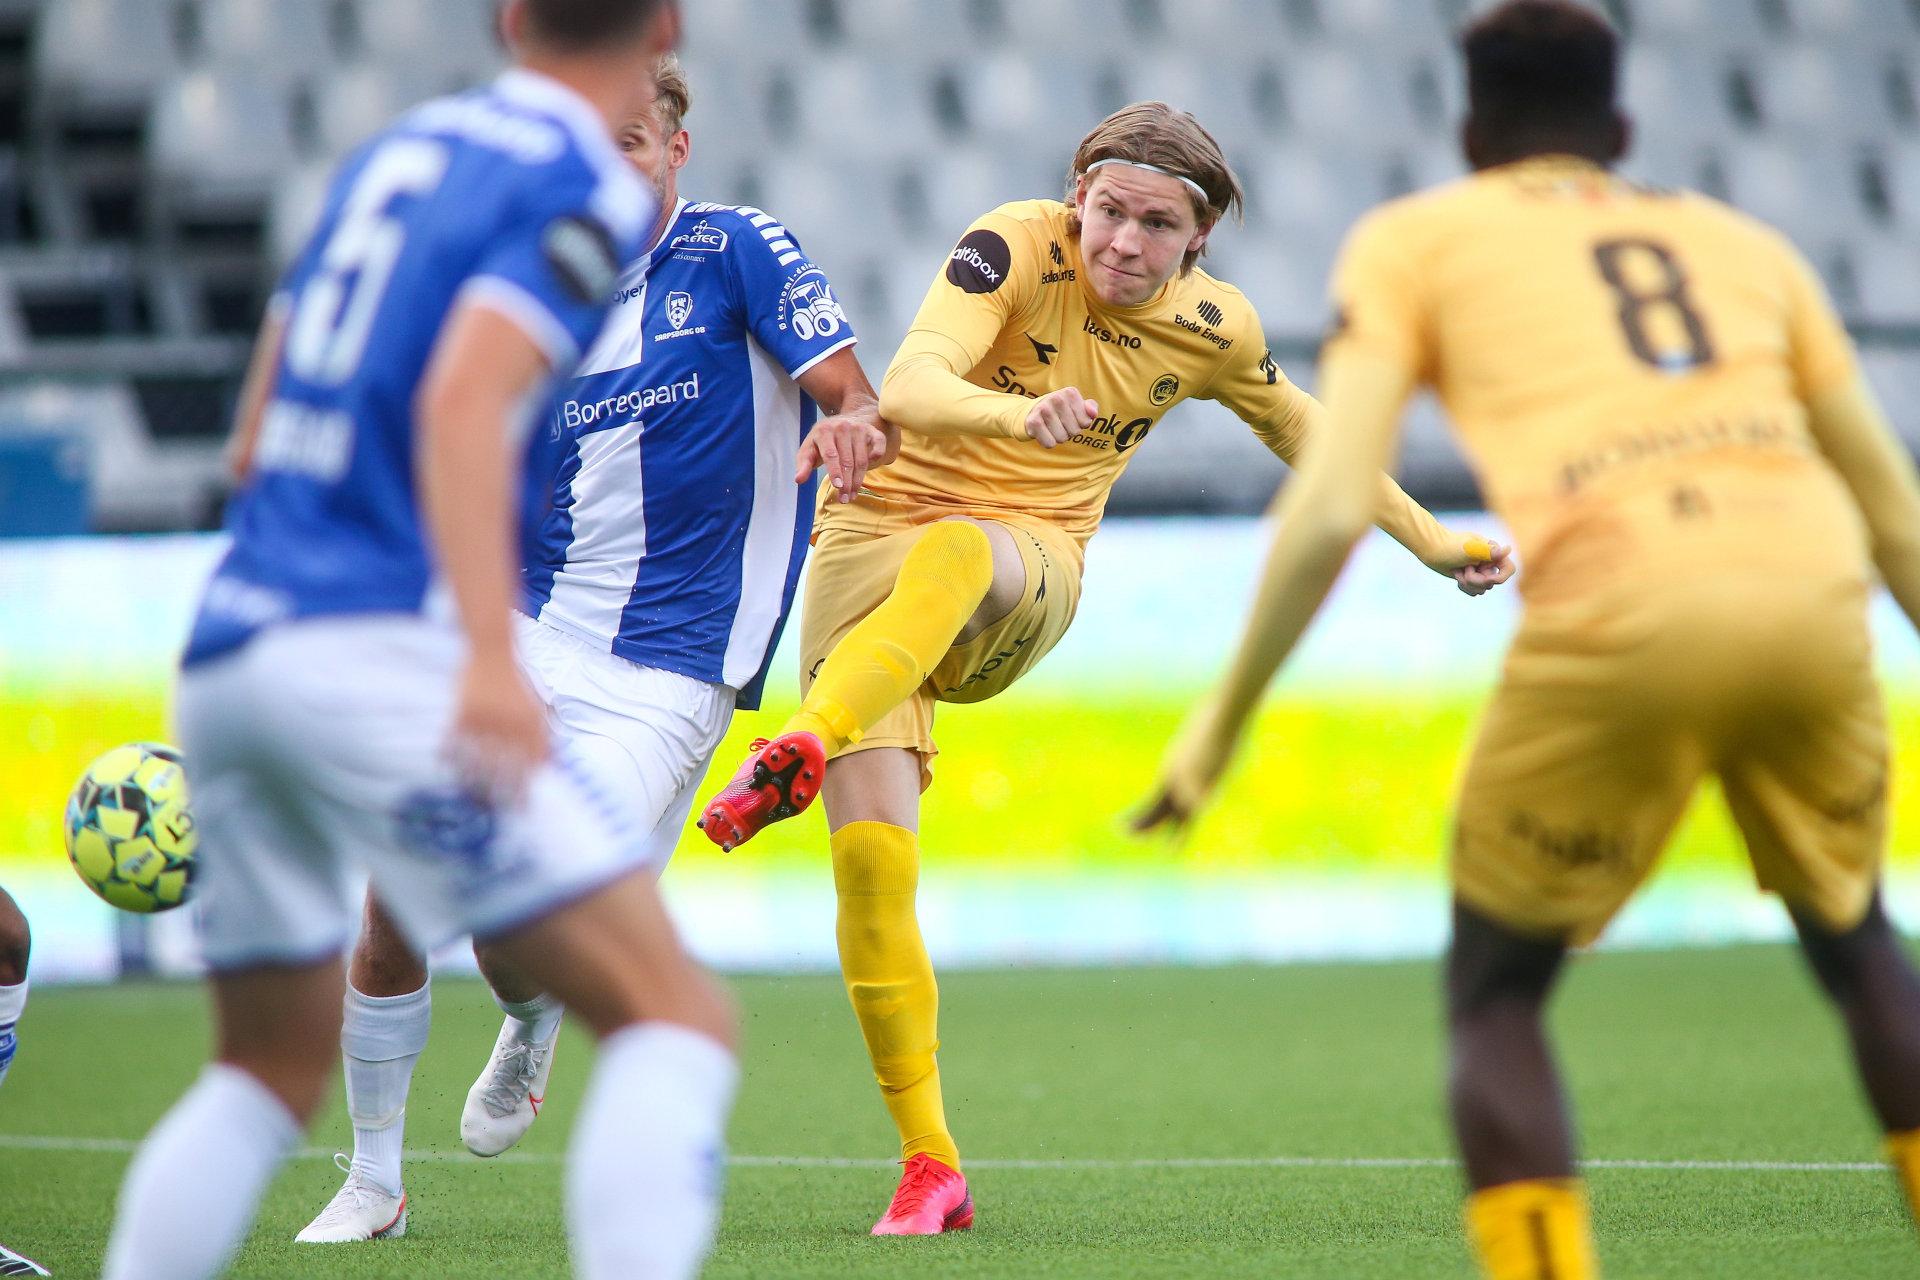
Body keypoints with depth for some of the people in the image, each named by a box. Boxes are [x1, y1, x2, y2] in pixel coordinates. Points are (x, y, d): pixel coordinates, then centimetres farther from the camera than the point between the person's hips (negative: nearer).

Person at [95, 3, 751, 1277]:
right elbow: (462, 396, -20)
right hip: (379, 645, -8)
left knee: (273, 1067, 23)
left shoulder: (399, 149, 20)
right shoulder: (589, 189, -3)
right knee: (678, 1016, -10)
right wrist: (490, 659, -30)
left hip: (225, 649, 8)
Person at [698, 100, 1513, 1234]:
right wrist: (1016, 411, -46)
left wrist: (1428, 539, 30)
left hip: (1023, 583, 1)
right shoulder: (1015, 250, -10)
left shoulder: (1214, 330, 2)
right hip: (876, 532, -1)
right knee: (872, 850, -17)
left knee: (957, 552, -38)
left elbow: (1295, 423, 25)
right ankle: (930, 1167, -7)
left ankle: (802, 753, -55)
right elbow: (908, 388, -25)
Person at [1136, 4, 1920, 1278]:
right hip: (1815, 597, 3)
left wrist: (1223, 718, 16)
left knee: (1494, 992, 16)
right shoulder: (1743, 241, 29)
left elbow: (1331, 511, 7)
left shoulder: (1412, 240, 20)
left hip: (1616, 615, -3)